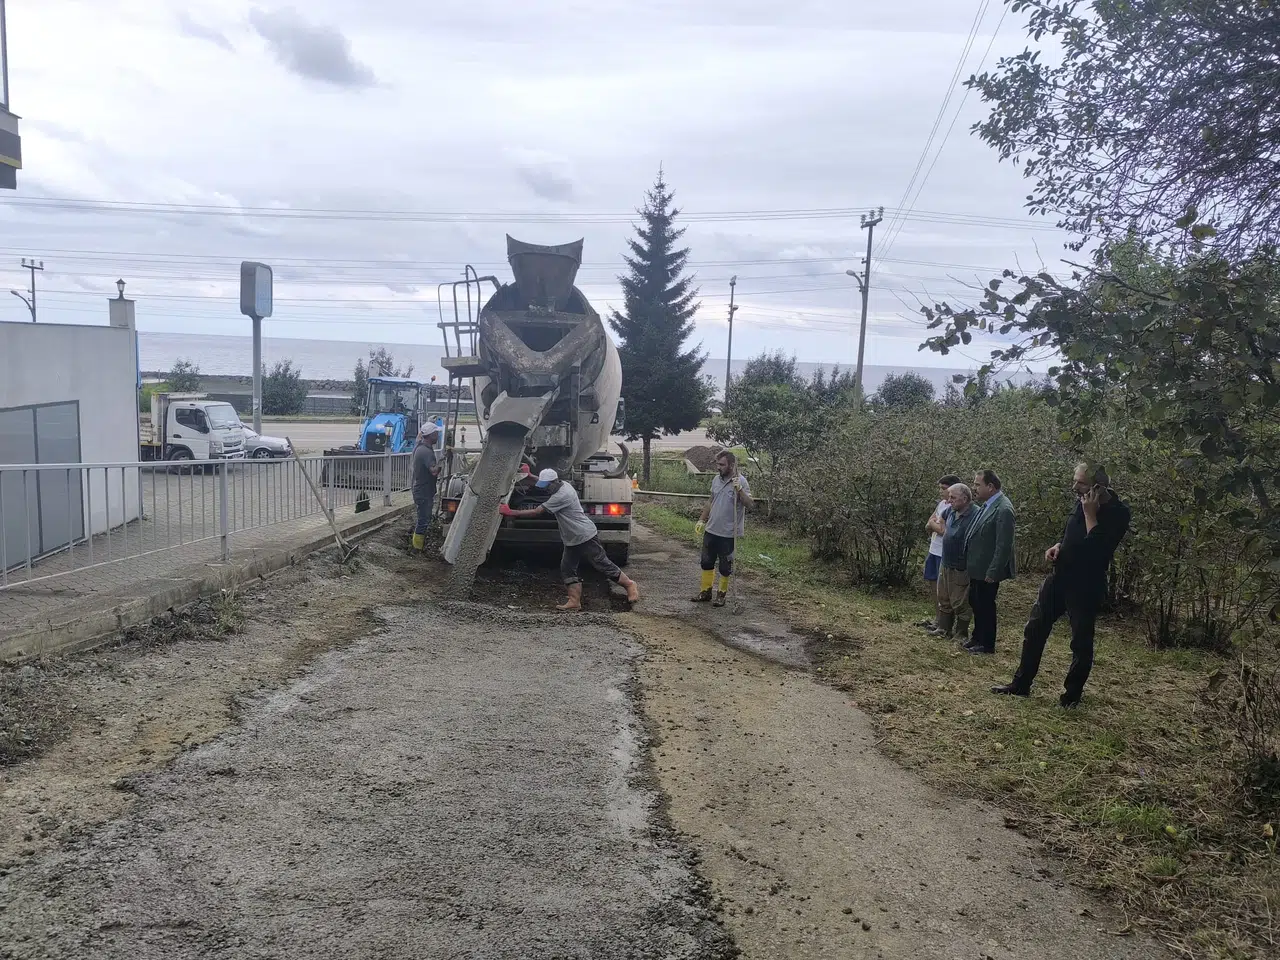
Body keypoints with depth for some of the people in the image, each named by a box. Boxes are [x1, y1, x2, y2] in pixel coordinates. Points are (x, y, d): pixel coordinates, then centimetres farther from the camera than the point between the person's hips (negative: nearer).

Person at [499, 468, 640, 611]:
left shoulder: (561, 496, -25)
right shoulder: (563, 485, 4)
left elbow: (537, 512, -23)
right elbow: (543, 482, 29)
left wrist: (511, 512, -18)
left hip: (586, 537, -10)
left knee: (603, 564, -2)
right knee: (567, 569, 5)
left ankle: (630, 585, 13)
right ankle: (574, 601, 5)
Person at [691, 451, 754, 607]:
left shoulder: (740, 481, -15)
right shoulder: (716, 479, 6)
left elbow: (749, 504, -24)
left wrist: (739, 489, -36)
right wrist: (702, 520, 15)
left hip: (729, 534, -7)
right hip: (711, 530, 7)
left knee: (725, 566, 6)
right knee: (706, 562, 15)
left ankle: (721, 595, 21)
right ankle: (705, 592, 28)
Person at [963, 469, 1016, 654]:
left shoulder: (1003, 509, -22)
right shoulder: (988, 504, 7)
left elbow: (1004, 545, -23)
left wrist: (993, 572, -22)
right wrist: (969, 564, 14)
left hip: (987, 570, -9)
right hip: (977, 567, 9)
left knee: (986, 605, 5)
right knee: (975, 602, 20)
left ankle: (987, 645, 20)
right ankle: (978, 638, 36)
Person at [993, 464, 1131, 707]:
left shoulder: (1117, 512, -18)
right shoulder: (1081, 500, 2)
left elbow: (1099, 549, -29)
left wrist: (1090, 514, -26)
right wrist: (1059, 545, 2)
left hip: (1086, 586, -7)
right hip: (1060, 577, 7)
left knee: (1081, 642, 6)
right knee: (1035, 629, 11)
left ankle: (1072, 693, 22)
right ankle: (1021, 684, 21)